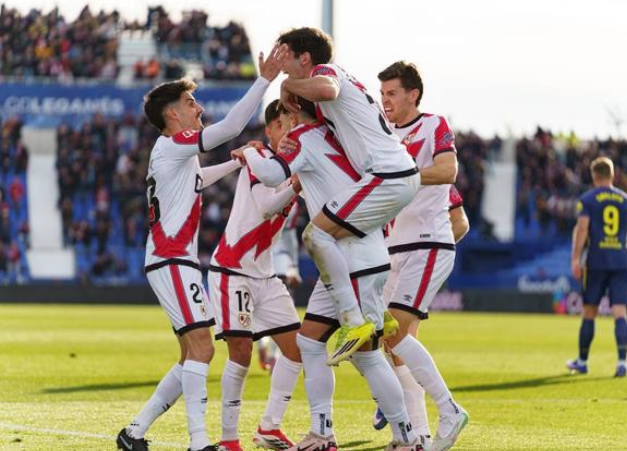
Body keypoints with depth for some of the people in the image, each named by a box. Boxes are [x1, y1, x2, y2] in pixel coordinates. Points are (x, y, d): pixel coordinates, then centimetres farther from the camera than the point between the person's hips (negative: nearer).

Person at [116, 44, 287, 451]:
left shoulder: (177, 156, 21)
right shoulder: (173, 145, -9)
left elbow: (196, 180, 44)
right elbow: (231, 126, -19)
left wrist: (237, 163, 46)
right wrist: (265, 81, -20)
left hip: (176, 261, 11)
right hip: (172, 261, -11)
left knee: (197, 356, 10)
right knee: (201, 345, -18)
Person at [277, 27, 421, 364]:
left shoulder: (325, 70, -5)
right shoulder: (337, 78, 25)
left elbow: (325, 89, -31)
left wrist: (288, 85, -12)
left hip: (386, 178, -11)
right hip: (406, 175, 11)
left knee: (316, 234, -11)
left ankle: (354, 323, -15)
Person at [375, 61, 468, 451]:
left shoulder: (434, 126, -6)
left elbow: (447, 171, -23)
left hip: (427, 246, -8)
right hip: (397, 250, 8)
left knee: (394, 333, -17)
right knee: (401, 340, 4)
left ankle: (450, 412, -11)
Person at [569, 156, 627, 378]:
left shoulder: (587, 199, 0)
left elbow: (582, 227, -11)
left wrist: (575, 259, -12)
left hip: (596, 261, -2)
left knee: (589, 313, 8)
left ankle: (582, 361, 17)